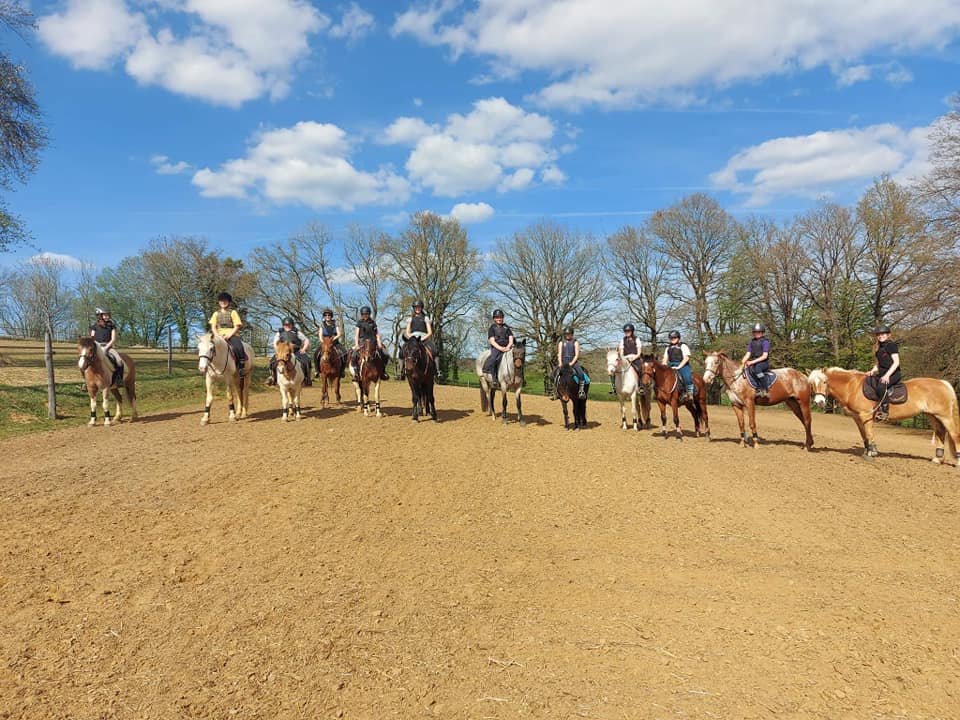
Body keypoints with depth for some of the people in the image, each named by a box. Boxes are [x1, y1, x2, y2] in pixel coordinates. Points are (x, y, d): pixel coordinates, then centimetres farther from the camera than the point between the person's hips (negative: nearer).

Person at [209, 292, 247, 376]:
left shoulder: (233, 312, 8)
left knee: (238, 348, -32)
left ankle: (241, 368, -21)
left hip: (232, 334, -3)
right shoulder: (216, 314, 17)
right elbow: (213, 327, 11)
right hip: (219, 335, 3)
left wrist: (229, 335, -15)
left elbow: (237, 326, 0)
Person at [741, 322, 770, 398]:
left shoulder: (765, 342, -3)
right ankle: (759, 388, -32)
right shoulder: (751, 342, 15)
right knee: (749, 369, -31)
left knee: (757, 368, -38)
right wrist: (742, 362, -8)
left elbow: (764, 356, -11)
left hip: (764, 363, -5)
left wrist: (753, 362, -20)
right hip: (753, 363, 5)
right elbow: (748, 354, 11)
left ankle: (765, 390, -32)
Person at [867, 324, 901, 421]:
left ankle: (885, 411, -29)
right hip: (882, 374, 9)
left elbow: (896, 362, -14)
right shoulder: (879, 348, 17)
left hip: (893, 374, -9)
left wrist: (887, 375, -24)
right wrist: (873, 371, 4)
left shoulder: (891, 345, -7)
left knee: (881, 386, -34)